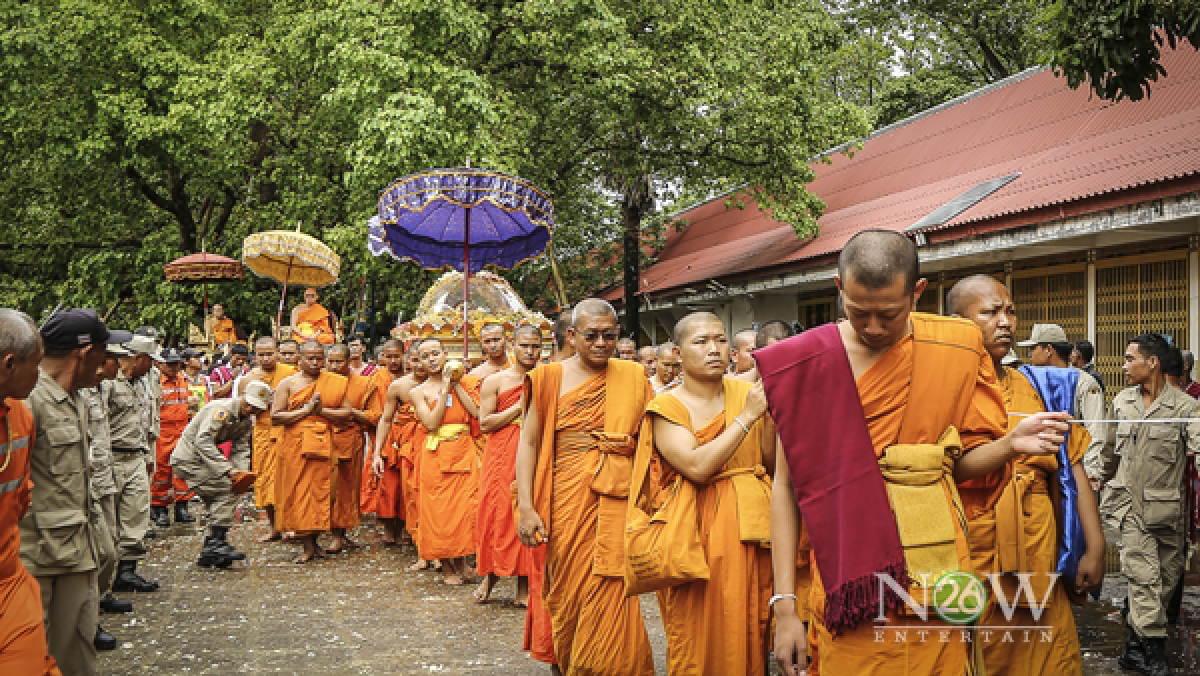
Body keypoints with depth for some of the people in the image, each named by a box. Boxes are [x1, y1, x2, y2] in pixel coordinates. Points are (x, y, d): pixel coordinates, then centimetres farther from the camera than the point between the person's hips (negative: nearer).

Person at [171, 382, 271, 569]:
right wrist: (226, 469, -37)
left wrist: (242, 472, -18)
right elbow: (202, 440, -31)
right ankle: (217, 542, -14)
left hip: (202, 458, 9)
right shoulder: (223, 409, -22)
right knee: (226, 491, -17)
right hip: (188, 458, -9)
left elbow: (241, 450, 3)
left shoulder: (248, 421, 5)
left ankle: (208, 553, 13)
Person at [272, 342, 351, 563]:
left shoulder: (334, 383, 6)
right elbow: (275, 417, -6)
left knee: (320, 491, 2)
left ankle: (312, 542, 15)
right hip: (294, 445, -1)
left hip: (321, 444, 1)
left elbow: (346, 414, 1)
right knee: (298, 493, -2)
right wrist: (305, 410, -13)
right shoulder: (287, 383, 2)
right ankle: (308, 547, 4)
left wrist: (321, 410, -12)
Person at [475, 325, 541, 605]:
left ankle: (525, 586, 6)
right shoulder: (495, 381, 4)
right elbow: (484, 423, -5)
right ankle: (490, 575, 15)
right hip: (502, 456, -2)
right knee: (498, 512, -4)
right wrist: (520, 406, -9)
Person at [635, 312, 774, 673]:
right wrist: (746, 416, -18)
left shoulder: (746, 391, 5)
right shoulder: (667, 407, -5)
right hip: (699, 532, -3)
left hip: (751, 526, 4)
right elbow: (697, 467, -21)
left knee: (750, 636, 11)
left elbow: (773, 464, 4)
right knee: (700, 641, 4)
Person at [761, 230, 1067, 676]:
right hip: (845, 580, -1)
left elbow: (960, 462, 5)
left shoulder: (955, 350, -2)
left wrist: (1011, 444, -16)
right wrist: (784, 604, -9)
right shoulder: (807, 362, -7)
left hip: (932, 578, 2)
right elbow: (786, 484, -5)